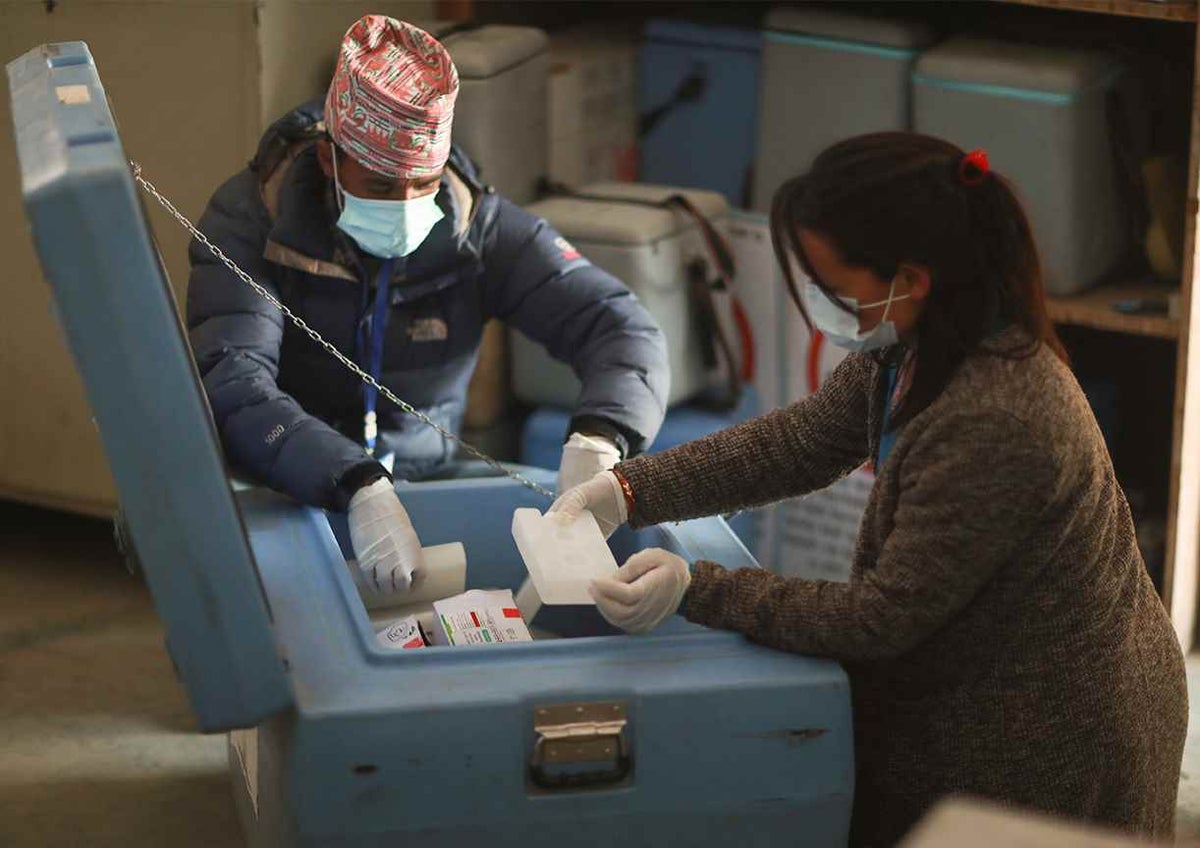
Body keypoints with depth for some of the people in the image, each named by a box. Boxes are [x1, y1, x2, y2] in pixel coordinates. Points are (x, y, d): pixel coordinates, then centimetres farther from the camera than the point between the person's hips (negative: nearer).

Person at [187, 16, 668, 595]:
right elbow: (234, 385, -28)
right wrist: (359, 491, -45)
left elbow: (624, 329, -10)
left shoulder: (479, 229, -7)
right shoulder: (249, 221, -14)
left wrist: (597, 443, -33)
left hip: (425, 489, 4)